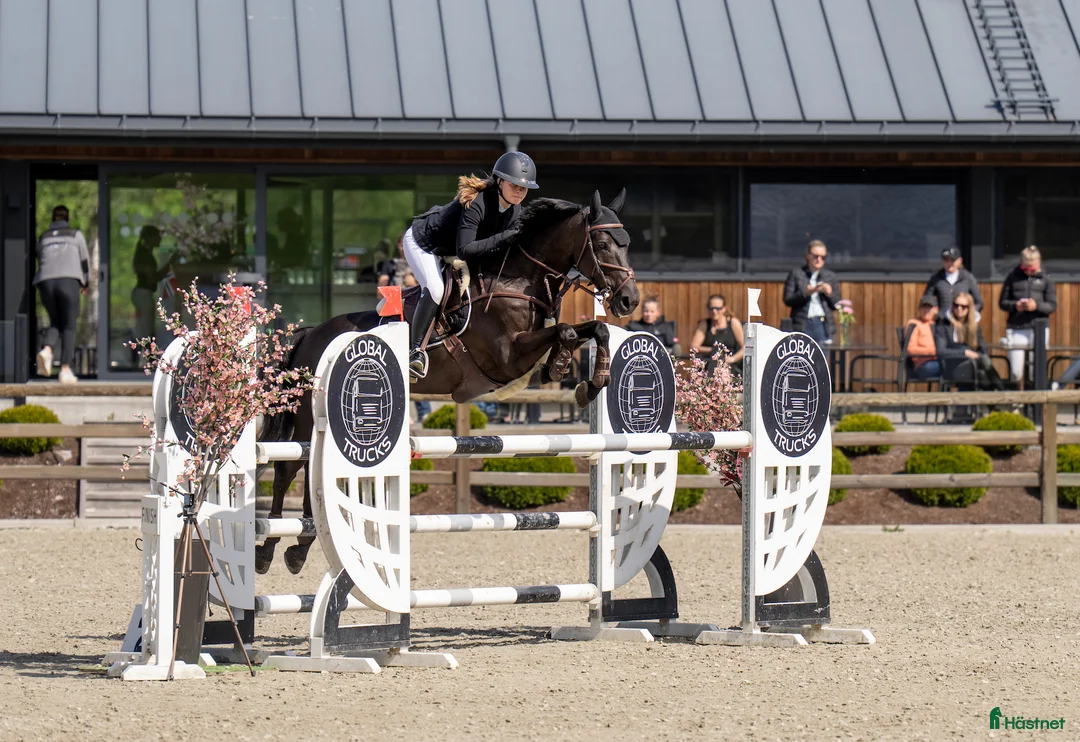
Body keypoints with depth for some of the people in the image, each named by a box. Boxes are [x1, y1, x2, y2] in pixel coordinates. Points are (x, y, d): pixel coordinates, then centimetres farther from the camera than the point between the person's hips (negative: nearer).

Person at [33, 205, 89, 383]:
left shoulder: (43, 238, 20)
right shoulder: (76, 235, 13)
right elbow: (84, 261, 16)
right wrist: (85, 283, 32)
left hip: (45, 282, 3)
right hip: (69, 281, -3)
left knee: (55, 322, 18)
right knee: (69, 325, 4)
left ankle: (47, 350, -14)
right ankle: (65, 370, -7)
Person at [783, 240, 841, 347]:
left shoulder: (830, 276, 16)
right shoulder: (796, 274, 8)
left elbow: (836, 305, 14)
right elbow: (787, 300, 0)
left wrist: (829, 294, -6)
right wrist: (805, 293, -14)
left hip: (824, 325, 2)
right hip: (802, 325, -2)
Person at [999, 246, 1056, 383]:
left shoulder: (1045, 280, 6)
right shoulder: (1013, 277, 6)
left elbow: (1052, 306, 3)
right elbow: (1002, 302, 9)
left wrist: (1037, 306, -16)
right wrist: (1015, 305, -12)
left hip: (1039, 329, 0)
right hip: (1016, 329, 0)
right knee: (1015, 372, -4)